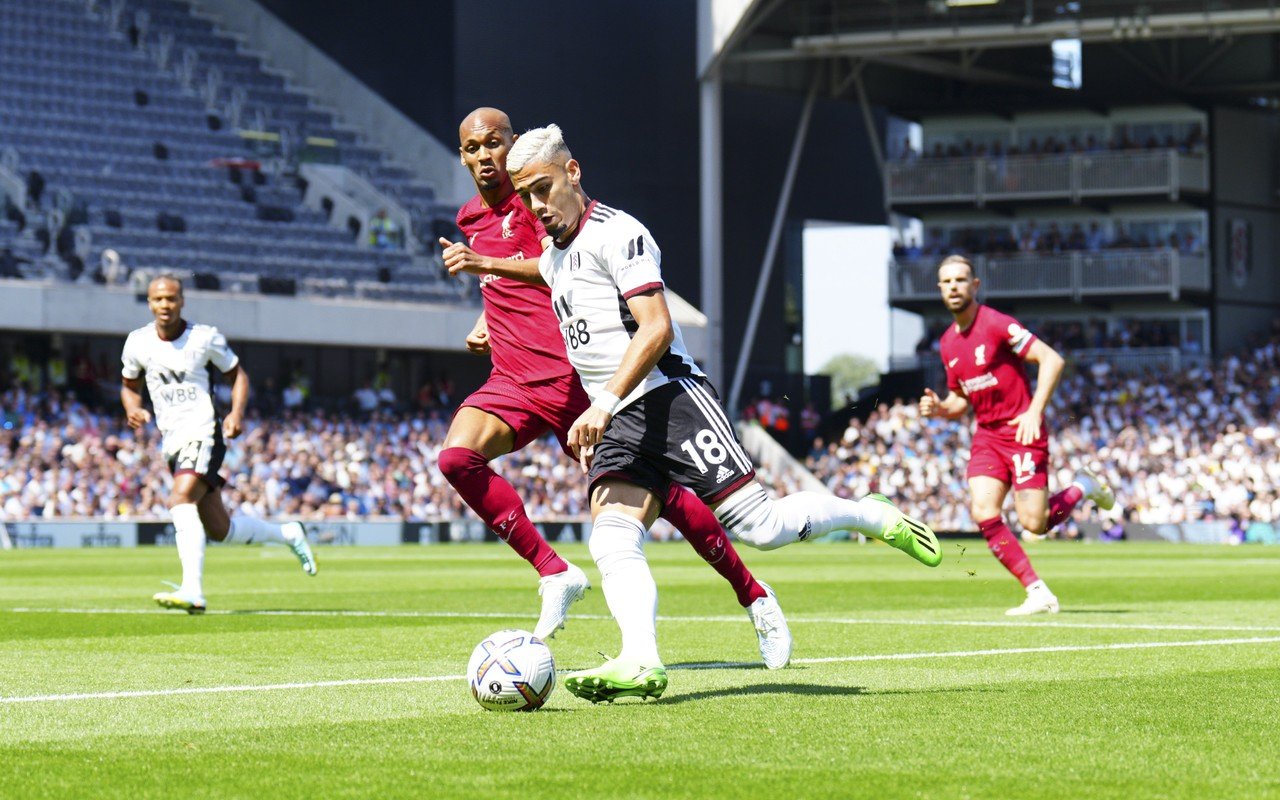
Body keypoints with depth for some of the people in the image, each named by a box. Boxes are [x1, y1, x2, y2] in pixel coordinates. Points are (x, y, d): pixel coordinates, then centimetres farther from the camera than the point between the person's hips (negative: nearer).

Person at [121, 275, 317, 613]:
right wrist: (132, 409, -3)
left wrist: (237, 413, -9)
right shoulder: (138, 343, 5)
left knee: (180, 500, -30)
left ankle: (192, 591, -38)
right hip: (172, 442, 5)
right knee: (220, 530, 8)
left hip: (203, 434, -5)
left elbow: (237, 374, 8)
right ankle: (289, 534, 34)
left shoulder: (205, 337, -4)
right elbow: (129, 385, 20)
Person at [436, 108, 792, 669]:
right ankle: (554, 573, -14)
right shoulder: (471, 219, 16)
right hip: (513, 382, 6)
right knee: (457, 456, -23)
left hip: (577, 379, -6)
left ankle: (754, 597, 13)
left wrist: (485, 263, -33)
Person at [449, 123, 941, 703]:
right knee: (612, 540, -19)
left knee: (758, 526, -13)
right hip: (616, 424, 8)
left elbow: (656, 328, -18)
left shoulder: (616, 233, -8)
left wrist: (605, 403, -25)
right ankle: (640, 661, -37)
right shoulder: (554, 252, 20)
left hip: (669, 397, -8)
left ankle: (874, 517, 11)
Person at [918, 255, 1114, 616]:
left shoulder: (997, 325, -12)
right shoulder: (947, 343, 9)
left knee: (1034, 522, -12)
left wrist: (1034, 412, -24)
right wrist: (939, 408, -3)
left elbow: (1052, 360, -18)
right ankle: (1038, 592, -7)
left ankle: (1083, 487, 19)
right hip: (987, 436, 6)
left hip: (1022, 433, -6)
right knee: (984, 514, -14)